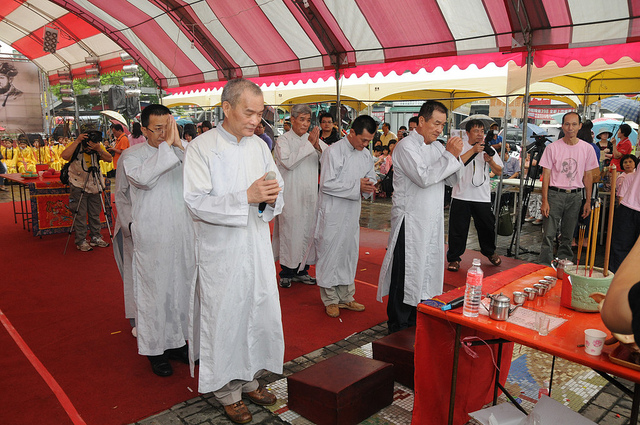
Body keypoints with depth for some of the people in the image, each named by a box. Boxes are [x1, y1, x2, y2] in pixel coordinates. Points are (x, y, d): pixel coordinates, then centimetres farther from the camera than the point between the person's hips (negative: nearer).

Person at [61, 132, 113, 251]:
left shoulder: (99, 146, -4)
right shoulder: (76, 147, -13)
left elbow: (109, 159, -16)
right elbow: (65, 156, -32)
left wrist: (99, 150, -31)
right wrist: (77, 141, -31)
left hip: (95, 185, 3)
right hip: (79, 185, -3)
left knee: (95, 214, 11)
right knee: (80, 214, -2)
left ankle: (95, 238, 24)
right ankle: (81, 241, 8)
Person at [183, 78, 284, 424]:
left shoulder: (259, 145, 7)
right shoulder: (202, 147, -9)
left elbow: (276, 189, 10)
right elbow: (196, 203, -16)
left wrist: (272, 198, -14)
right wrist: (246, 196, -26)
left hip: (257, 248, 5)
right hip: (221, 253, -5)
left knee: (260, 314, 11)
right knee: (225, 318, 5)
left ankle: (250, 379, 32)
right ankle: (228, 391, 25)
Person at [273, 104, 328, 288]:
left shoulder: (313, 138, 11)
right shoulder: (283, 140, -3)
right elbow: (288, 162, -19)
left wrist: (318, 147, -17)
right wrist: (309, 145, -17)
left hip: (309, 194, 5)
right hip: (290, 195, -5)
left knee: (307, 230, 8)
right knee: (289, 230, -2)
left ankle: (301, 270, 21)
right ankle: (286, 272, 10)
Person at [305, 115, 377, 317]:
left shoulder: (365, 155, 8)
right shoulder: (334, 151, -14)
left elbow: (371, 177, 20)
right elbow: (327, 184, -18)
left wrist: (369, 185, -5)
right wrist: (356, 186, -19)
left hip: (352, 212, 7)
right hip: (332, 212, -7)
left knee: (350, 253, 13)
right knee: (330, 253, 2)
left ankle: (346, 296, 27)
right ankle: (330, 299, 16)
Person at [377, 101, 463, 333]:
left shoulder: (437, 146, 13)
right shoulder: (406, 147, -12)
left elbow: (451, 180, 11)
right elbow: (424, 177, -23)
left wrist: (454, 155, -5)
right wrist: (450, 156, -17)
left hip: (432, 221, 8)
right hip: (410, 222, -8)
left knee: (426, 273, 15)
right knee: (405, 275, -1)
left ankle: (416, 322, 30)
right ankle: (398, 328, 13)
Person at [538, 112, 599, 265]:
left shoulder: (587, 148, 4)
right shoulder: (552, 147, -3)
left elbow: (588, 176, 9)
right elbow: (546, 175, -3)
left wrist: (588, 201, 6)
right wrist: (545, 201, -8)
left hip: (575, 196, 2)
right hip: (555, 194, -2)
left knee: (567, 236, 10)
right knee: (548, 234, -6)